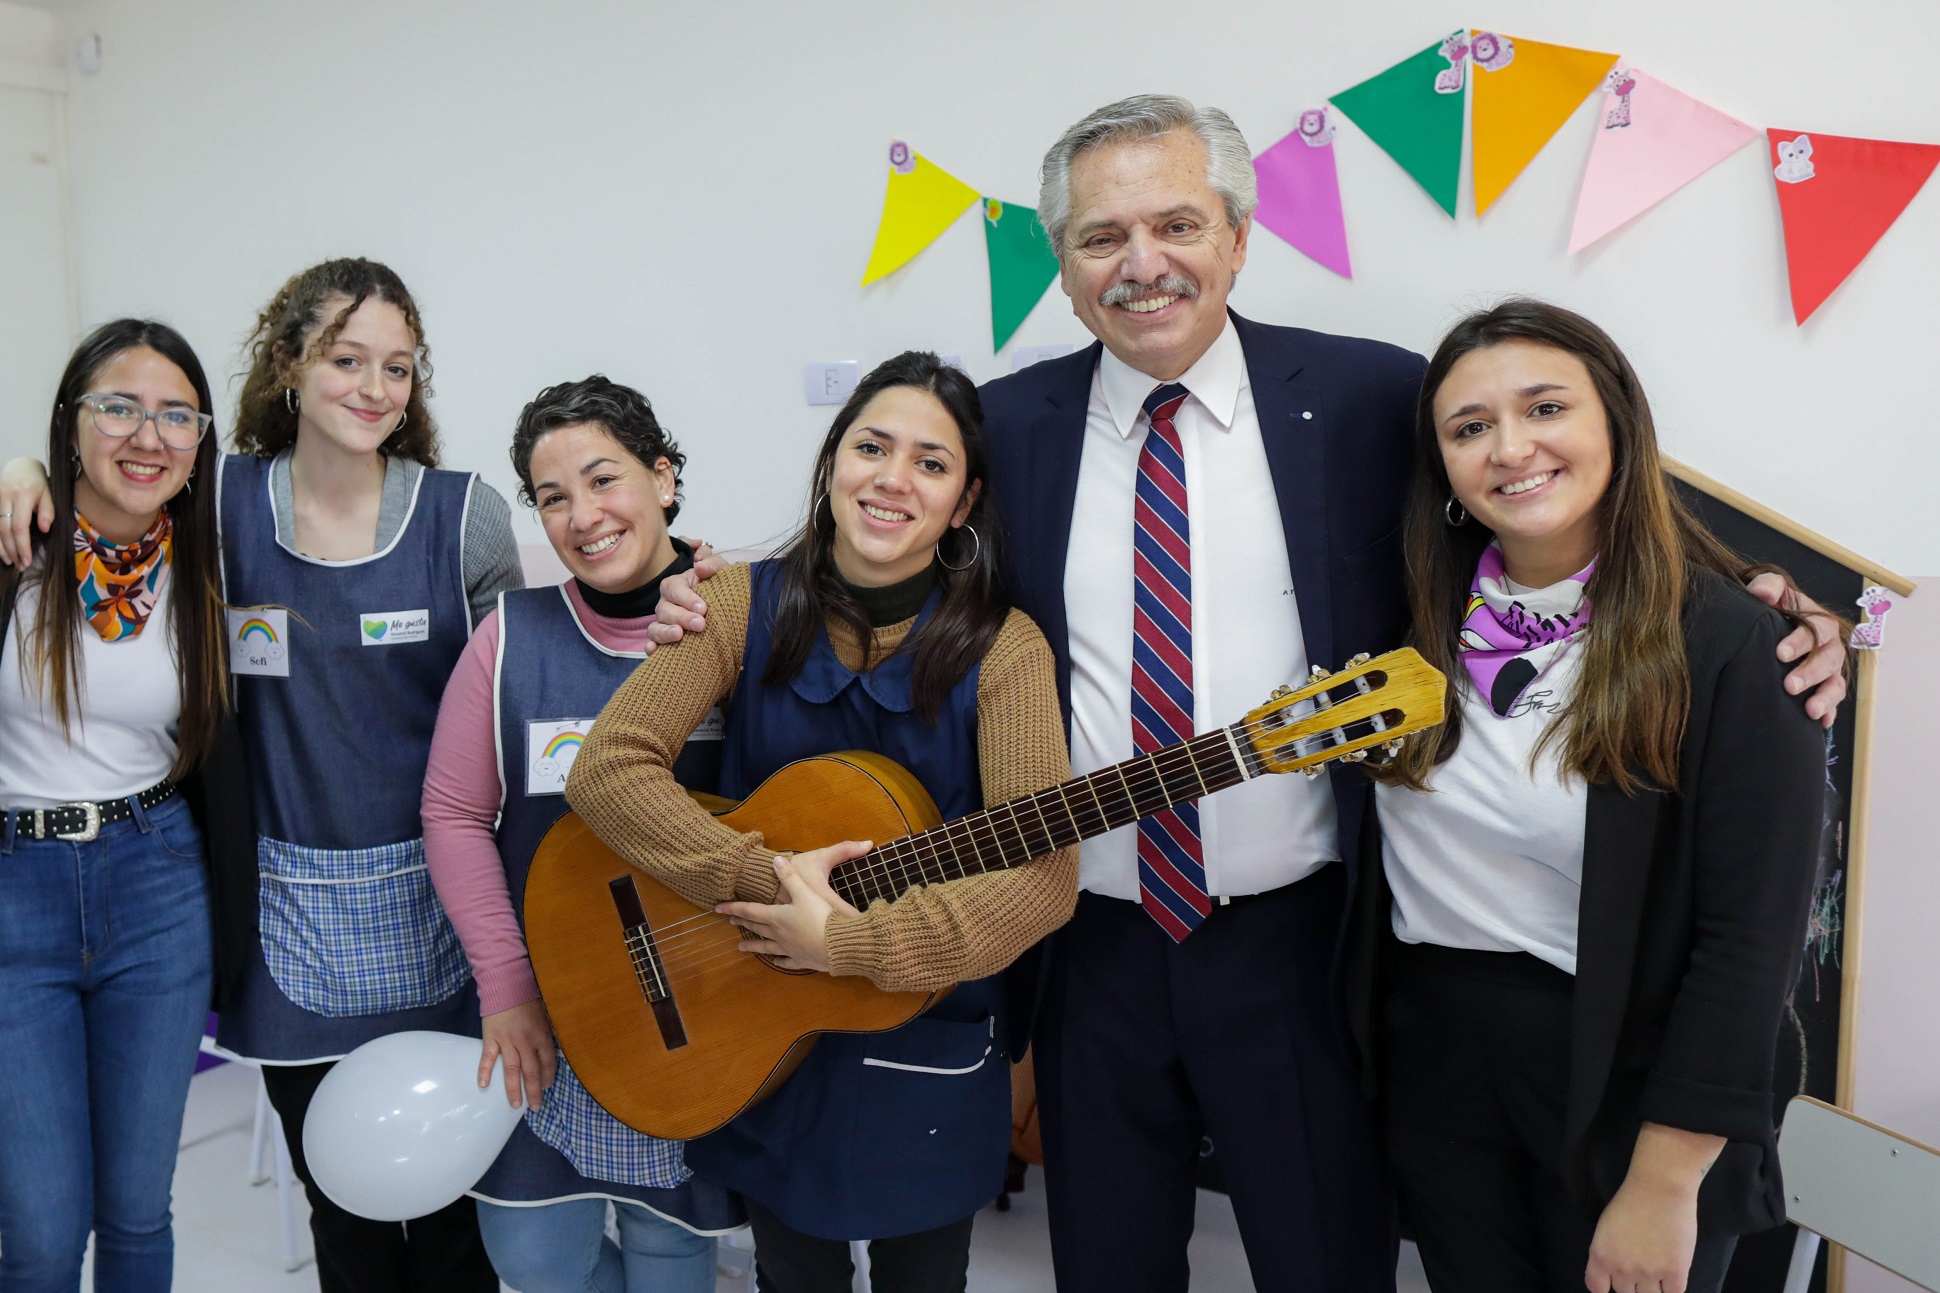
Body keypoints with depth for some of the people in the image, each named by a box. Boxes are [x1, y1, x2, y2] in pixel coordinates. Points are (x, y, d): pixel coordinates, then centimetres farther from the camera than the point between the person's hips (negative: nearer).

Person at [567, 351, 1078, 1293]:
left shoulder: (1000, 647, -14)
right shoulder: (748, 604, -8)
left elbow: (1045, 879, -23)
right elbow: (607, 767, -16)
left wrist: (850, 941, -28)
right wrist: (765, 878, -24)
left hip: (928, 1047, -1)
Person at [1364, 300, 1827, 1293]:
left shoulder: (1733, 645, -16)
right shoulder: (1422, 619, -3)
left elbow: (1749, 942, -16)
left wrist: (1663, 1189, -15)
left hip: (1626, 1080, -3)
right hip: (1431, 1062, 4)